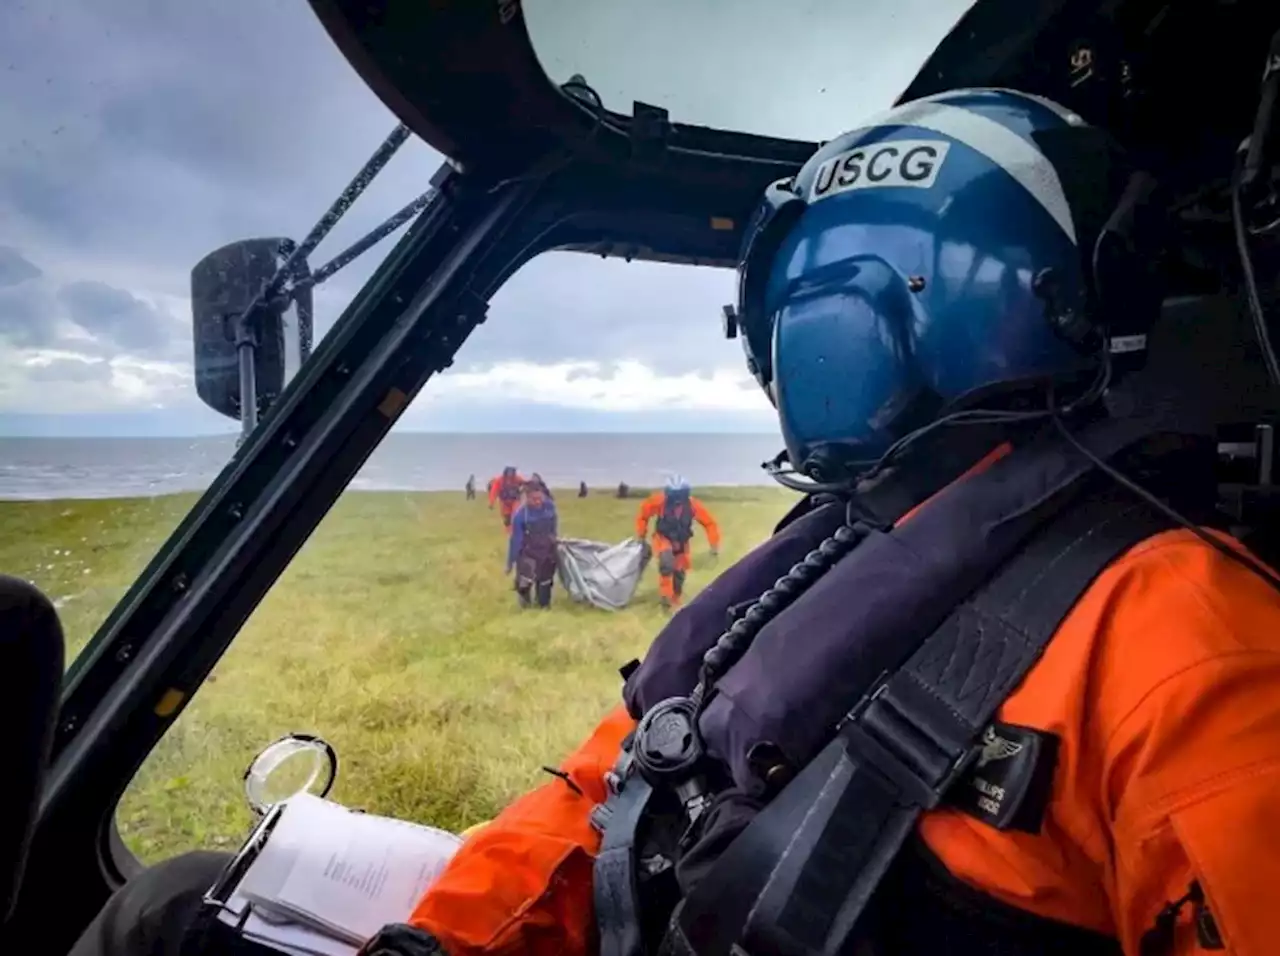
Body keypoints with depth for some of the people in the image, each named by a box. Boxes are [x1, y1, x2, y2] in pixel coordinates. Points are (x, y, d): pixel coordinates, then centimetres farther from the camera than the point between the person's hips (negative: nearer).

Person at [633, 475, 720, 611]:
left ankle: (675, 602, 33)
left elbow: (710, 523, -15)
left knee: (679, 574, 10)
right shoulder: (659, 500, -27)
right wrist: (641, 536, -6)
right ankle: (665, 596, -18)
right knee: (667, 563, -32)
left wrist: (714, 545, -18)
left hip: (681, 542, 2)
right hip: (663, 538, -2)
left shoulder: (692, 504, -24)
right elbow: (642, 515, -11)